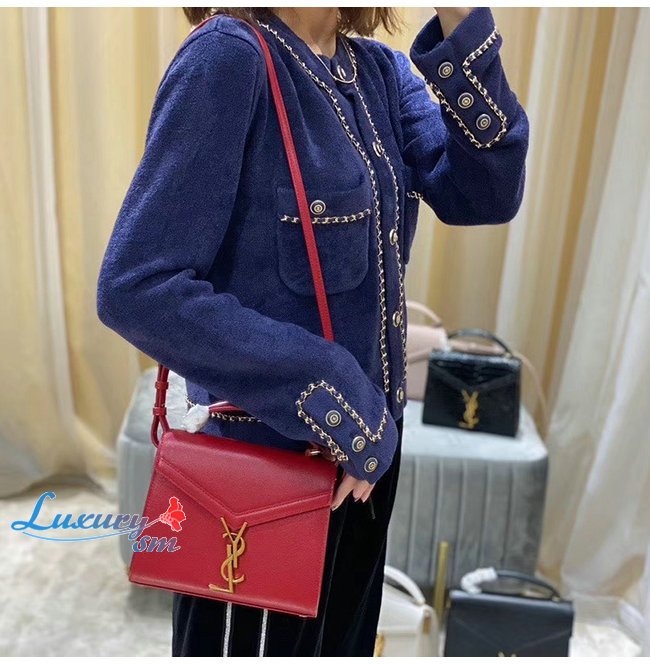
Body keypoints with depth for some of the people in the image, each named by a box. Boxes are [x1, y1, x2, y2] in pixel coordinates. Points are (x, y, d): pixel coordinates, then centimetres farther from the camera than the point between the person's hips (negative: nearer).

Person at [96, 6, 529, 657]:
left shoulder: (380, 70, 3)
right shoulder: (230, 54, -18)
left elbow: (484, 195, -8)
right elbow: (135, 289, -24)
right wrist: (334, 396, -23)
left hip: (366, 450, 7)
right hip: (266, 463, -7)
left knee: (341, 644, 28)